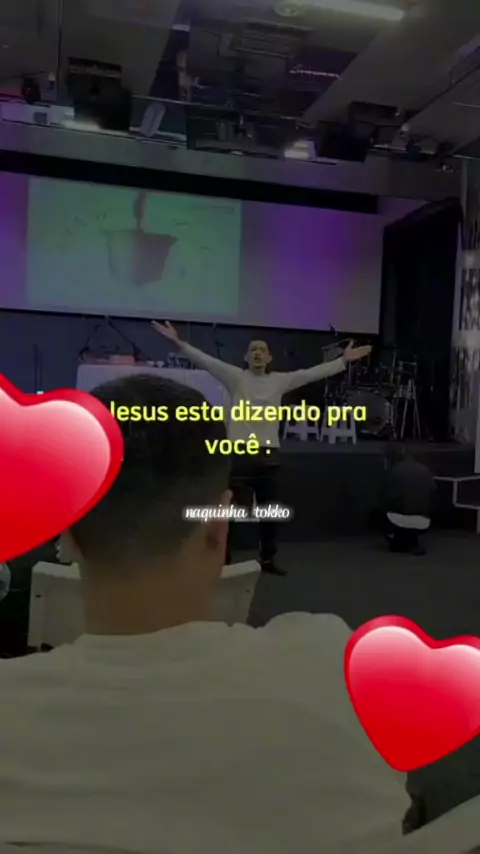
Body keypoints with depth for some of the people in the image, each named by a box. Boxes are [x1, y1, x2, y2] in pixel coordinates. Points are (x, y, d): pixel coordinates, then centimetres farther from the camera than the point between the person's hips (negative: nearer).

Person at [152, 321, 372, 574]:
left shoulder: (280, 381, 10)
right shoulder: (235, 376, 0)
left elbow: (313, 373, 9)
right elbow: (206, 361, -11)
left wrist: (343, 360, 7)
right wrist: (179, 342, -23)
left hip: (269, 455, 4)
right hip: (240, 454, -4)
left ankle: (267, 560, 31)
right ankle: (223, 561, 12)